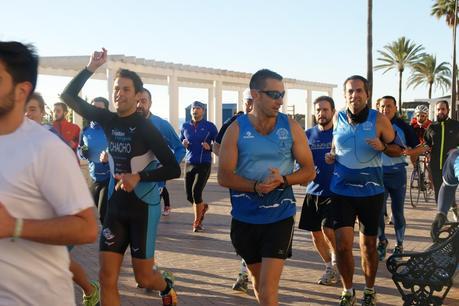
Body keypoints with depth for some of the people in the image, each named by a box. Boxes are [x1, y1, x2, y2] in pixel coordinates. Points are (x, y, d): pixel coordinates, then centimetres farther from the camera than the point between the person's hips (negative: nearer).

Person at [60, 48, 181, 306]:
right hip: (116, 205, 5)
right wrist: (90, 68, -5)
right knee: (107, 278, 0)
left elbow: (174, 169, -15)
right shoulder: (108, 120, 1)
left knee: (143, 278, 5)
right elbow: (69, 96, 4)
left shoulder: (146, 128, -13)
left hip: (144, 206, -4)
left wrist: (139, 177, -28)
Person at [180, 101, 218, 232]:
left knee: (196, 192, -11)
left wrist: (210, 147, -18)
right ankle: (203, 206, 41)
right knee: (189, 195, 7)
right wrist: (183, 144, -4)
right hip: (189, 164, 4)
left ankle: (197, 221, 10)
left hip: (204, 164, -4)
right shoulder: (185, 126, 7)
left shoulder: (210, 126, -3)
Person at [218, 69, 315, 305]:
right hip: (245, 217, 1)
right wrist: (255, 186, -25)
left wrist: (283, 180, -20)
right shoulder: (236, 129, -6)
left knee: (268, 286, -10)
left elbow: (309, 171, 0)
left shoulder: (291, 127, -4)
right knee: (258, 279, 19)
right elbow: (224, 177, -8)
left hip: (280, 216, -1)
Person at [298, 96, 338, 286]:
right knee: (315, 232, 9)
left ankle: (336, 259, 15)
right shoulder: (308, 134, 7)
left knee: (328, 229, -15)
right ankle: (330, 267, 29)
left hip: (334, 191, -4)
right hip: (313, 190, 5)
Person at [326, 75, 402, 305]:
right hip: (342, 191, 1)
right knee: (342, 245, -7)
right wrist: (331, 155, -2)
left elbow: (398, 149, 0)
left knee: (368, 245, 12)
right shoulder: (338, 118, -1)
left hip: (371, 192, -1)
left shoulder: (379, 120, -8)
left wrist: (383, 147, -21)